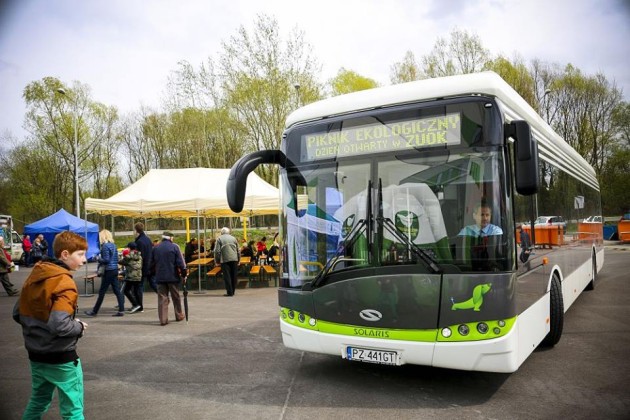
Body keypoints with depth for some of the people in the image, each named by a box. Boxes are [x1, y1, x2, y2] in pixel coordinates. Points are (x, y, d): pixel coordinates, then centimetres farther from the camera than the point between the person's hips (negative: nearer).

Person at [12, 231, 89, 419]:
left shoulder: (34, 276, 3)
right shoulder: (64, 283, -22)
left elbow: (17, 314, 8)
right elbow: (59, 325, -30)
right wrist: (80, 327, -13)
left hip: (36, 354, 8)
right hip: (60, 357, -8)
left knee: (38, 402, 26)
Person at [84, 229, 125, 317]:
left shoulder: (105, 246, -13)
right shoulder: (113, 245, 12)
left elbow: (106, 260, -18)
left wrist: (99, 259, 0)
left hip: (108, 271, -8)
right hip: (115, 270, 8)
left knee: (102, 292, 2)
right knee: (117, 290, 6)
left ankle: (95, 311, 13)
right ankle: (121, 310, 3)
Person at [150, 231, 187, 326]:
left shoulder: (155, 248, 6)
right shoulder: (174, 247, -5)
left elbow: (152, 264, 11)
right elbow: (180, 262, -9)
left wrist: (154, 273, 25)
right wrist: (183, 275, -1)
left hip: (160, 277, 2)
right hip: (172, 277, -2)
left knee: (162, 298, 4)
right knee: (176, 297, 12)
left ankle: (163, 319, -1)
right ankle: (179, 315, 23)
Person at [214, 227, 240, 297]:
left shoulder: (219, 239, 3)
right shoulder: (233, 238, 15)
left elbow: (217, 251, -4)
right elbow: (238, 251, 15)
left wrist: (217, 261, 4)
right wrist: (238, 260, 22)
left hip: (225, 260, -4)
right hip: (234, 259, 4)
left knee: (227, 276, -2)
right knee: (233, 276, 10)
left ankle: (229, 292, -5)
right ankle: (233, 291, 16)